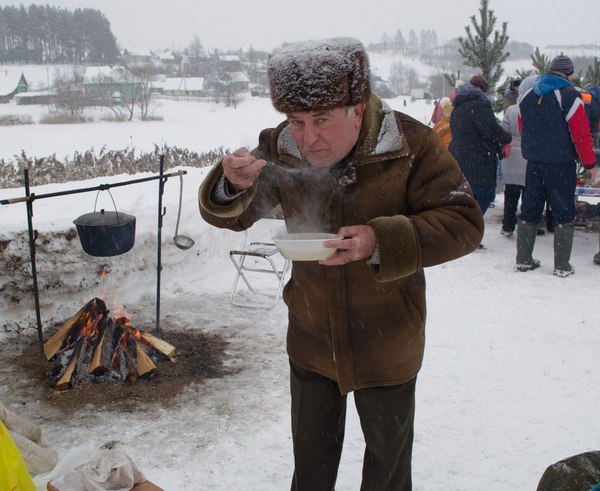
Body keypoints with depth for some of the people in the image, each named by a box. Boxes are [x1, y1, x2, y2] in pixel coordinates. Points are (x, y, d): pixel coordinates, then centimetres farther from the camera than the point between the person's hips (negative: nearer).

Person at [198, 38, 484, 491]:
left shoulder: (411, 144, -22)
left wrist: (381, 241, -37)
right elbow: (230, 216, -3)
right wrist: (232, 184, -28)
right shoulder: (279, 148, -12)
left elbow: (464, 223, -21)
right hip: (311, 338, 3)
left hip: (387, 343, -2)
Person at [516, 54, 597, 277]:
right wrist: (590, 163, -6)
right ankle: (562, 265, 4)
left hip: (534, 161, 5)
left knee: (530, 210, 12)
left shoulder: (527, 95, 8)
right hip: (560, 164, -5)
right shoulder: (569, 95, -11)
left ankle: (523, 259, 16)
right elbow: (581, 133, -13)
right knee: (564, 213, 3)